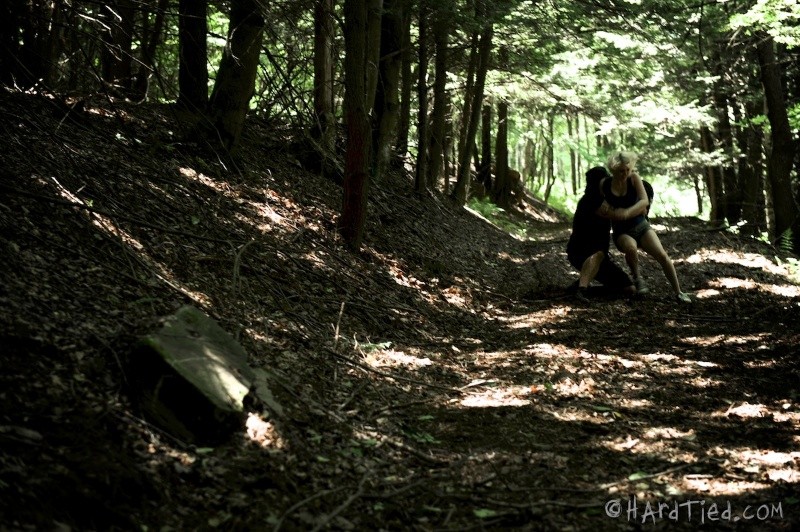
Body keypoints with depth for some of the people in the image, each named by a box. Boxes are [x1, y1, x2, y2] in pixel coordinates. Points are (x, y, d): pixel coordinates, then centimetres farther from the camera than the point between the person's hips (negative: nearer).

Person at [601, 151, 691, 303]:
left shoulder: (634, 178, -10)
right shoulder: (604, 184, -7)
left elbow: (645, 201, -20)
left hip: (641, 226, 1)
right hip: (621, 231, -1)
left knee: (662, 255, -19)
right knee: (631, 247, -37)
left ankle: (678, 292, -4)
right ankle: (637, 278, -10)